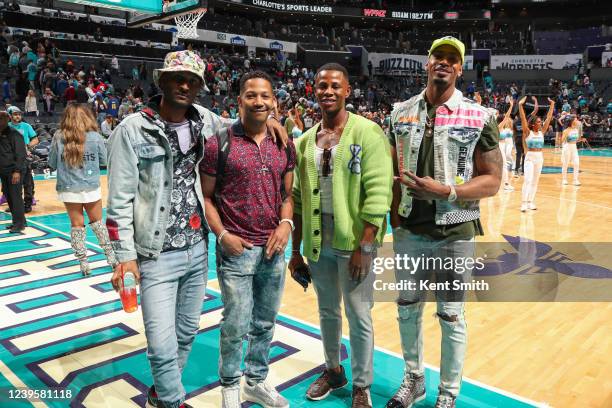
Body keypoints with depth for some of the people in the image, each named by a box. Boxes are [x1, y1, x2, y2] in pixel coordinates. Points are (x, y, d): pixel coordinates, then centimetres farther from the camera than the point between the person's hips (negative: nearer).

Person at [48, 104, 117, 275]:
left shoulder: (59, 137, -6)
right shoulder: (95, 137, -7)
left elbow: (52, 163, 1)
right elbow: (104, 160, 3)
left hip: (68, 189, 0)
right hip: (92, 188, 0)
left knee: (77, 225, 9)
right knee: (97, 222, 17)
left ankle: (83, 263, 13)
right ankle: (110, 256, 20)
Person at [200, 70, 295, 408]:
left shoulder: (284, 146, 7)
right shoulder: (219, 144, -6)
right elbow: (205, 196, -2)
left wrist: (286, 223, -3)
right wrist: (222, 234, -11)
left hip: (273, 250, 4)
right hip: (236, 250, -4)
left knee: (265, 323, 16)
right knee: (236, 326, 6)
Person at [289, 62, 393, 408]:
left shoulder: (367, 133, -9)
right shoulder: (306, 140, 8)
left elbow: (378, 194, -14)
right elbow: (299, 199, 10)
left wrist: (363, 247, -17)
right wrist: (296, 250, 10)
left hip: (354, 242, -5)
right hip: (318, 243, 5)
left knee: (359, 317, 6)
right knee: (327, 311, 19)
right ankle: (334, 371, 40)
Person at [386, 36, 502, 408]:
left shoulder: (479, 118, -6)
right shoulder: (401, 113, 4)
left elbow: (492, 181, -6)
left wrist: (445, 191, -20)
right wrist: (396, 217, 4)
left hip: (456, 233, -3)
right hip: (408, 231, 3)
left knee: (451, 316, 9)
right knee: (408, 308, 15)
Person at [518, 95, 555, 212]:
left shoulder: (542, 132, 6)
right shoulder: (527, 132, -6)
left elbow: (549, 118, 7)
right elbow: (523, 119, -17)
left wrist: (552, 105, 5)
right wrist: (520, 105, -26)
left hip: (540, 157, 5)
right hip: (530, 157, -5)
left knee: (535, 181, 8)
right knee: (528, 180, -13)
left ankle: (531, 202, 15)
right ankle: (524, 203, -12)